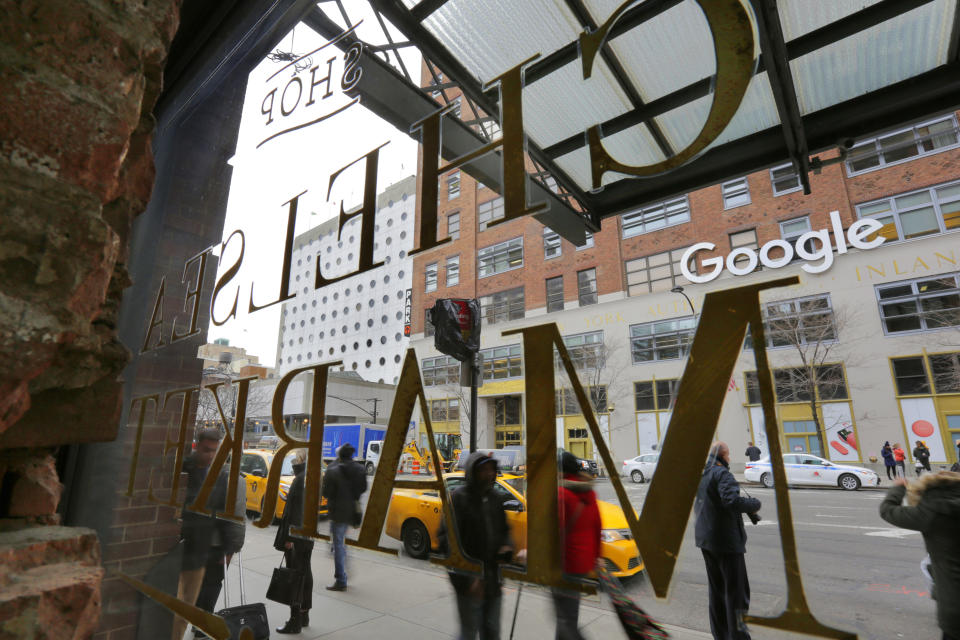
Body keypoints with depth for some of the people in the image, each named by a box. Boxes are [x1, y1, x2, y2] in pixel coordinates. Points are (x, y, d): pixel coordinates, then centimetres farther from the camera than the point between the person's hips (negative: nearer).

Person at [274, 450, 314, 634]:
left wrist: (288, 538, -18)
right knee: (305, 572, 17)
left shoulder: (300, 480, -20)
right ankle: (304, 615, 30)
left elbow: (294, 510, -22)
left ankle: (295, 621, 9)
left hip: (297, 534, -9)